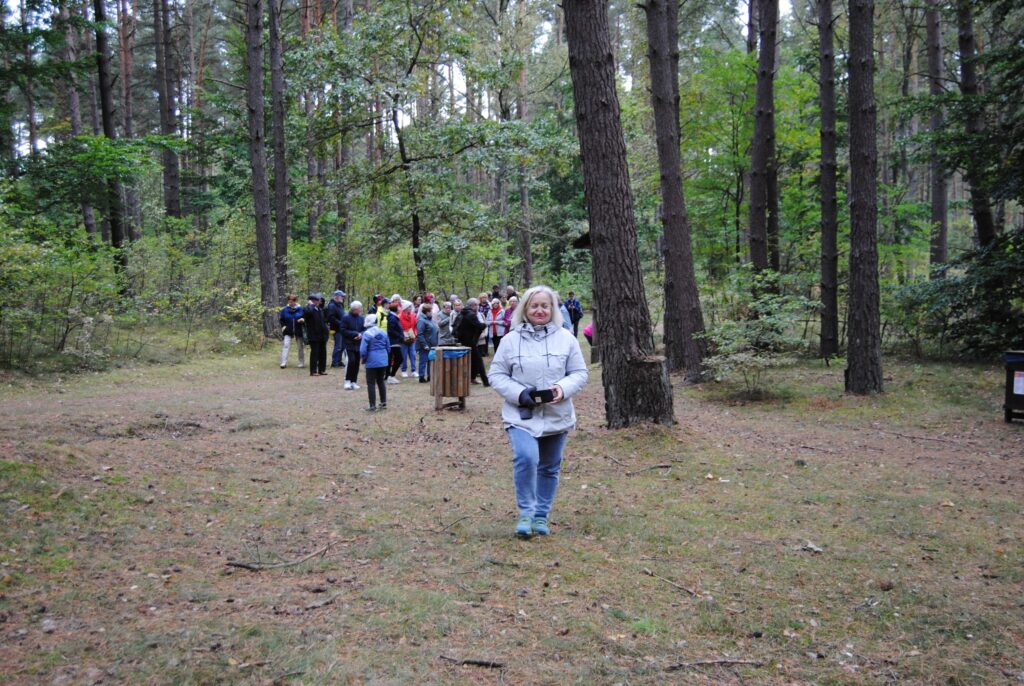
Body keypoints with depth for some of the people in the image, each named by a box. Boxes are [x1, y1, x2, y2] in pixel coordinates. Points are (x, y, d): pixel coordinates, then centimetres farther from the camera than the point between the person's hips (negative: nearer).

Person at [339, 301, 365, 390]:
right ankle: (347, 381, -7)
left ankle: (353, 381, 14)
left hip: (358, 344, 5)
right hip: (349, 344, -5)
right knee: (351, 361, -16)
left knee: (356, 363, 5)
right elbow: (343, 330, -10)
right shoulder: (346, 317, -6)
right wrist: (355, 334, -15)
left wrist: (360, 335, -12)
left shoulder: (362, 318, 7)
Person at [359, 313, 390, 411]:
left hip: (372, 362, -6)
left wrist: (363, 359, 1)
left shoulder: (367, 334, -13)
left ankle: (373, 406, 2)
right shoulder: (383, 333, 5)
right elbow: (388, 348, 10)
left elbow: (363, 350, -15)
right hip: (383, 362, 6)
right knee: (381, 381, 19)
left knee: (371, 383, 2)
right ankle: (383, 403, 23)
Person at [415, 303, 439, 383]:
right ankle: (422, 377, 3)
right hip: (425, 347, -9)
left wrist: (435, 343, 17)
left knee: (431, 361, 14)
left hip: (431, 346, 9)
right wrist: (424, 345, -23)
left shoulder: (430, 319, 14)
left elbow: (435, 332, 23)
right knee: (423, 361, -3)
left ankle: (430, 376, 23)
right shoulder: (421, 321, -16)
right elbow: (419, 334, -22)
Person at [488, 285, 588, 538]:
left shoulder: (566, 339, 2)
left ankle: (542, 515, 29)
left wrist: (563, 388, -17)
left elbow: (579, 373, 4)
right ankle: (526, 512, -7)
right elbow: (496, 375, 0)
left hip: (556, 416, 3)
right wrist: (519, 393, -16)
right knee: (525, 458, -23)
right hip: (521, 415, -2)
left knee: (549, 468, 12)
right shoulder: (511, 340, -1)